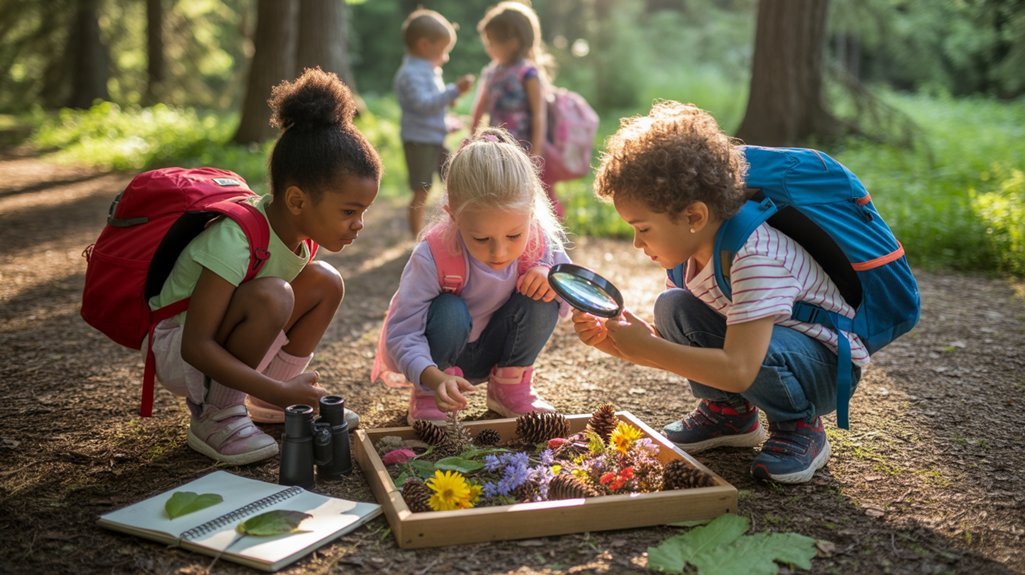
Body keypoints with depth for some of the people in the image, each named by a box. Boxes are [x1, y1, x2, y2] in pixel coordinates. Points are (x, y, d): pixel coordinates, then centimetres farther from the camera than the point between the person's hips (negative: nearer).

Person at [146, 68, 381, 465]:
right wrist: (280, 390, -36)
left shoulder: (292, 225, -9)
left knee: (325, 283, -6)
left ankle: (266, 404, 6)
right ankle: (214, 417, -14)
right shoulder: (234, 241, -33)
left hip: (226, 342, 8)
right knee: (270, 297, -34)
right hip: (176, 352, -8)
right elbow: (195, 346, -33)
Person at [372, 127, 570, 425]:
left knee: (541, 299, -22)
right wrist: (435, 378, -51)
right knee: (450, 311, -35)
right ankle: (426, 396, -7)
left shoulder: (540, 242, -22)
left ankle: (510, 386, 0)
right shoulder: (433, 255, -33)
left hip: (492, 352, 3)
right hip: (434, 356, -3)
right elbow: (401, 333, -33)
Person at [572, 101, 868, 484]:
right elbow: (675, 348, 1)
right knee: (672, 309, -12)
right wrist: (613, 342, -16)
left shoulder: (755, 258, -32)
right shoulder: (694, 248, -5)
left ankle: (800, 428, -6)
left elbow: (739, 371, -38)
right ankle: (729, 412, 8)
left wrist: (647, 349, -33)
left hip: (830, 367, -7)